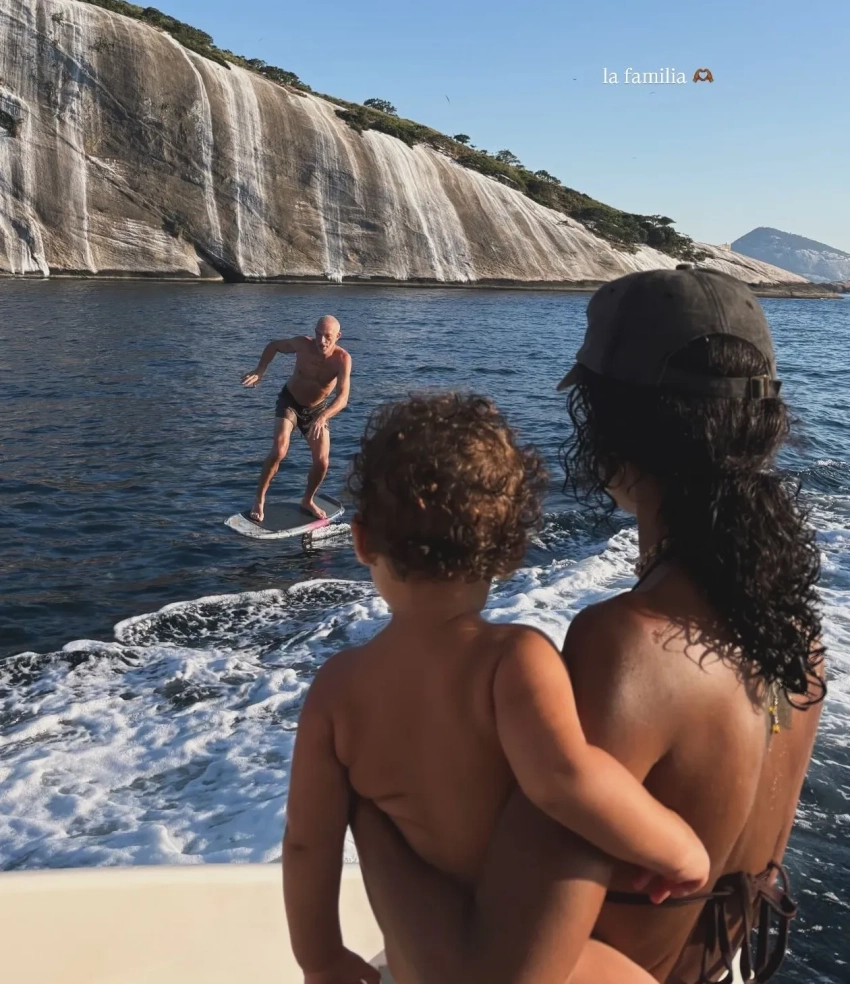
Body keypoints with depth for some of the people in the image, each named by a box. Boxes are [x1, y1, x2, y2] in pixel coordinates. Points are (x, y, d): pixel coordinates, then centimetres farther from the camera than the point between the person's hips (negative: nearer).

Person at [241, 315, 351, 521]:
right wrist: (260, 370, -20)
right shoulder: (303, 344, -24)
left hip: (317, 409, 1)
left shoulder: (342, 359, -29)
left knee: (322, 461, -2)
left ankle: (308, 501, 25)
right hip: (290, 401, -1)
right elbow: (274, 346, -4)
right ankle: (259, 499, -5)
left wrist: (323, 417, -55)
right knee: (279, 451, -20)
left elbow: (343, 398, -39)